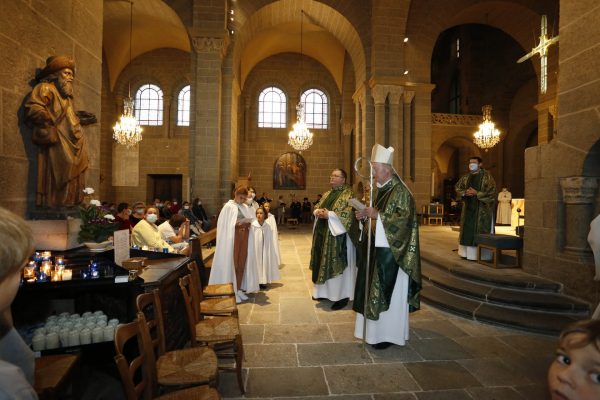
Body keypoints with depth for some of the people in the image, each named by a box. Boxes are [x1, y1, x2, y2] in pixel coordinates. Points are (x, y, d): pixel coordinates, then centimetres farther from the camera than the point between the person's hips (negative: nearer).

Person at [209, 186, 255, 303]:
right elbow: (224, 224, -11)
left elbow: (252, 219, 11)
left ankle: (238, 289, 23)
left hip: (244, 238, 6)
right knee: (232, 264, 0)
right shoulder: (228, 206, -7)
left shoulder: (246, 207, 10)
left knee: (241, 264, 11)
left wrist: (245, 221, -9)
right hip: (233, 238, -6)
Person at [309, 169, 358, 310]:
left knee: (338, 264, -3)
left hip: (338, 235, -8)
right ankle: (325, 291, 27)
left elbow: (349, 213, -19)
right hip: (323, 232, 8)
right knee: (324, 262, 13)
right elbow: (317, 207, 17)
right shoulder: (327, 194, 16)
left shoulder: (348, 194, -8)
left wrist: (329, 214, -21)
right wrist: (318, 212, -8)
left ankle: (342, 295, 8)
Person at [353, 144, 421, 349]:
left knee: (388, 292, 1)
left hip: (390, 251, -9)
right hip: (376, 248, 9)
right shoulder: (380, 190, 12)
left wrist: (377, 215, -25)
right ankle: (376, 329, 29)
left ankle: (389, 334, 16)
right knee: (375, 289, 15)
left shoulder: (401, 191, -14)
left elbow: (404, 218, -22)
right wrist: (365, 215, 1)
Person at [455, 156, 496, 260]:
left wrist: (477, 193, -18)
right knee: (467, 229, 8)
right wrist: (465, 192, -7)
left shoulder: (486, 176, -6)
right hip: (468, 207, 6)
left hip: (482, 208, -6)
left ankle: (480, 254, 2)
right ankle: (467, 252, 16)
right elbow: (457, 187, 12)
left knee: (480, 230, -4)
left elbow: (491, 191, -13)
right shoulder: (466, 177, 11)